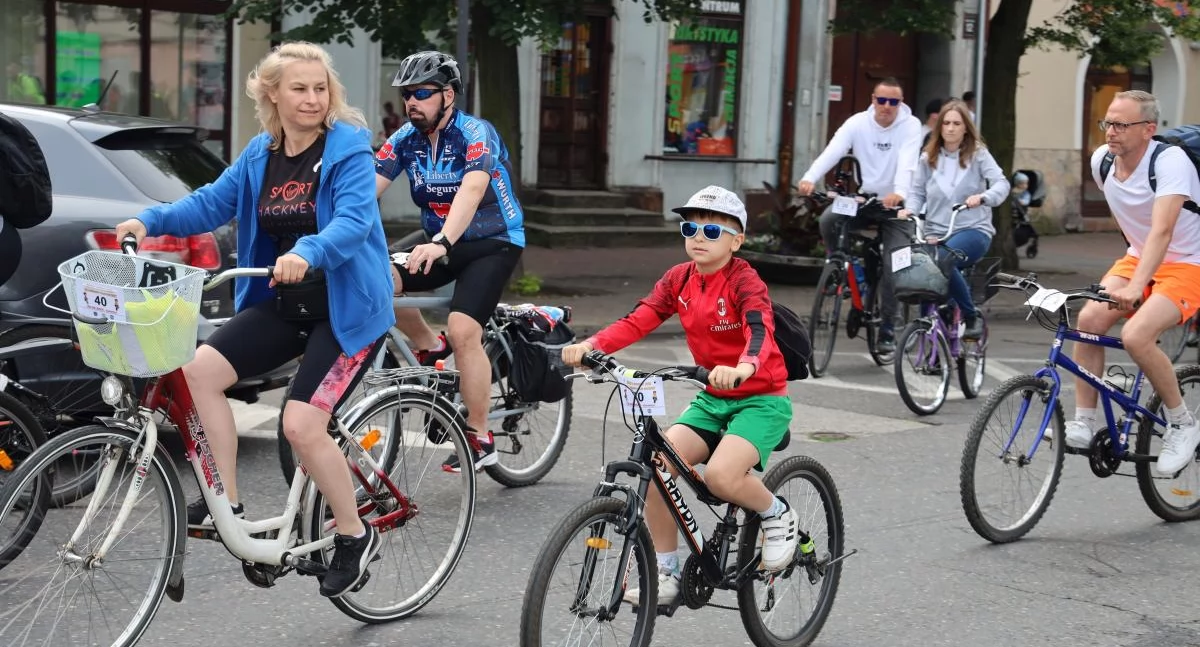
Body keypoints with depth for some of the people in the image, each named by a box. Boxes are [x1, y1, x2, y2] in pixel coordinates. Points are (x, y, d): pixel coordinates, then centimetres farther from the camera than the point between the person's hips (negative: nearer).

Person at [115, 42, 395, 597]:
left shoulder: (349, 149, -12)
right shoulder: (260, 155, 7)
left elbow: (354, 220, -26)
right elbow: (212, 202, 9)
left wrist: (308, 252, -46)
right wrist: (149, 221, -7)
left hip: (345, 306, -6)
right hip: (283, 302, 6)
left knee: (302, 425, -17)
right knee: (200, 368, -13)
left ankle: (354, 536, 6)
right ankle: (227, 502, -1)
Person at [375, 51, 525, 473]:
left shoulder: (476, 134, -20)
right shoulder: (404, 140, -3)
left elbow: (471, 190, -37)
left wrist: (441, 243, -53)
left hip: (493, 241, -5)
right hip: (439, 241, 6)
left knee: (463, 330, -24)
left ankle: (480, 439, -11)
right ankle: (429, 348, 4)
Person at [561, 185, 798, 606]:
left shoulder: (744, 281, -16)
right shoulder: (680, 279, 1)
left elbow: (760, 329, -34)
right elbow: (639, 320, -11)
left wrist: (743, 368, -56)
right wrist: (591, 345, -29)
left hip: (761, 400, -6)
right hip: (712, 399, 6)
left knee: (720, 474, -29)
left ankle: (777, 515, 3)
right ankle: (665, 571, -1)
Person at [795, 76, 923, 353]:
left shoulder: (910, 125, -10)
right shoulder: (858, 122, -5)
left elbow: (907, 163, -27)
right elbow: (832, 151, -21)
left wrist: (898, 193, -48)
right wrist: (810, 178, -40)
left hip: (896, 204, -2)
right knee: (828, 219, -27)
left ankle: (887, 330, 2)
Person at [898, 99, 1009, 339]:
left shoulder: (978, 154, 3)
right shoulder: (928, 158, 11)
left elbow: (1002, 184, -8)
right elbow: (918, 191, 11)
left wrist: (983, 197, -29)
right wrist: (910, 209, -11)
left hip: (973, 230, -3)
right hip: (936, 232, 3)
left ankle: (972, 317, -16)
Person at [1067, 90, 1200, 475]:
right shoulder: (1102, 160, -5)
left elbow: (1162, 230, -38)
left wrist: (1136, 286, -50)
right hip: (1138, 258, 7)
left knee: (1136, 335, -28)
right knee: (1089, 319, -17)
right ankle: (1085, 421, -6)